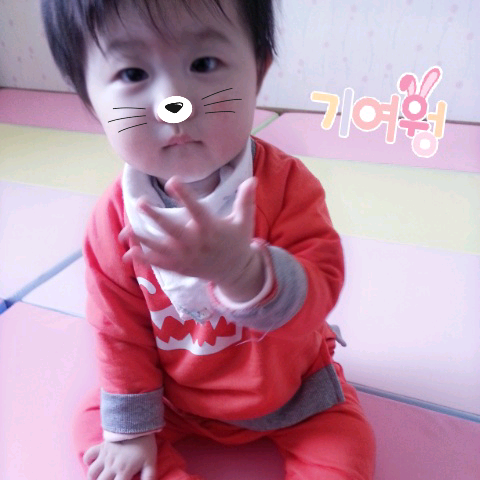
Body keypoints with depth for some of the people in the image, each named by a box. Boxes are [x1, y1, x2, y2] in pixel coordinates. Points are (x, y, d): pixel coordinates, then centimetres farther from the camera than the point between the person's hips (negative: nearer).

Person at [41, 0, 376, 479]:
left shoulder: (286, 183, -24)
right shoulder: (114, 218, -19)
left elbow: (318, 294, -30)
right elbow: (120, 330, -9)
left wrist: (243, 271, -52)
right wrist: (130, 430, -1)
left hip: (287, 387, -1)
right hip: (175, 394, 2)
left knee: (346, 440, -11)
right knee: (94, 422, -5)